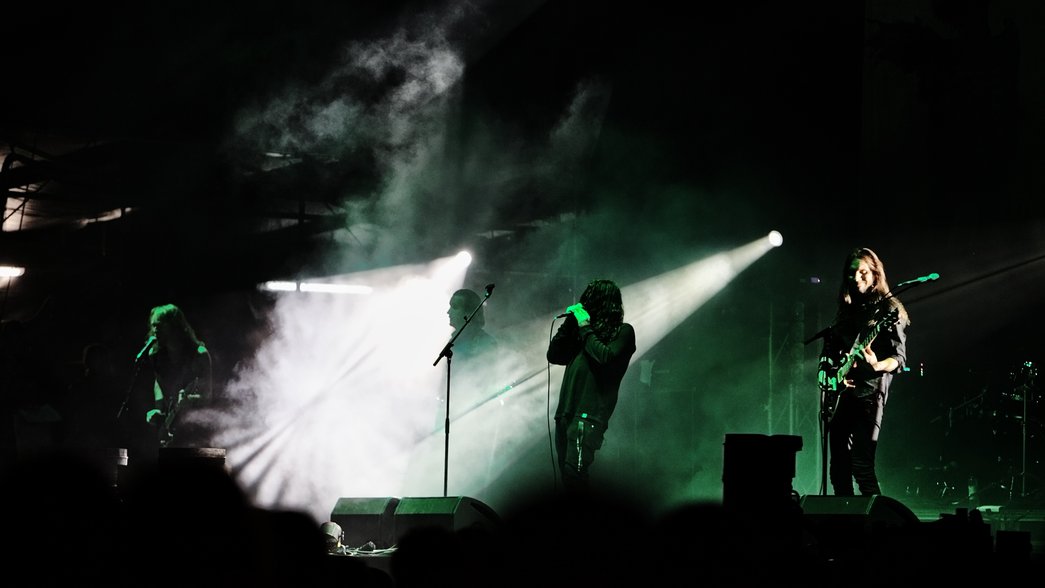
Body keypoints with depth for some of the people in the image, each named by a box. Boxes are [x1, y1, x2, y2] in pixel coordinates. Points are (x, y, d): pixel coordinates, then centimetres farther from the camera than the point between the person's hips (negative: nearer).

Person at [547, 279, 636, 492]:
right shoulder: (581, 332, 22)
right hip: (565, 414, 8)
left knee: (573, 472, -23)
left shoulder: (623, 332, 3)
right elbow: (554, 356, 18)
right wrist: (569, 322, 11)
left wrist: (585, 328, -5)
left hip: (589, 415, -8)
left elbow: (605, 357, -15)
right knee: (567, 475, 6)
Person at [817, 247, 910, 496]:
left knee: (862, 466, -17)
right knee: (839, 469, 6)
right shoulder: (848, 310, 18)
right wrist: (827, 373, 5)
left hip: (869, 394, -7)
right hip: (840, 394, 7)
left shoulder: (889, 310, -2)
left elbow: (899, 358, -9)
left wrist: (877, 366, -29)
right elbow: (830, 348, 24)